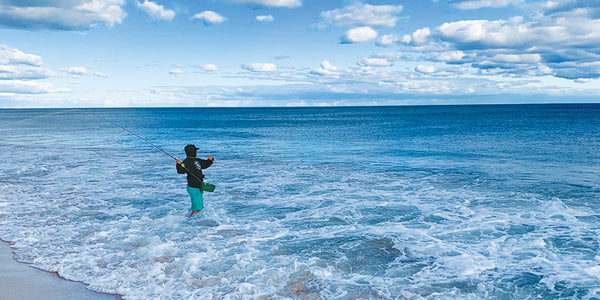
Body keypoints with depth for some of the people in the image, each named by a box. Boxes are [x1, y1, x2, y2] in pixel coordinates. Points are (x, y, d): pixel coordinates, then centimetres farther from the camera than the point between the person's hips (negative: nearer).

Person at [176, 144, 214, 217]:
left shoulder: (197, 160, 12)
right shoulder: (186, 162, -13)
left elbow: (205, 164, 24)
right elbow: (181, 171, -27)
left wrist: (210, 160, 4)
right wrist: (179, 164, -47)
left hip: (199, 187, 9)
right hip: (193, 188, -9)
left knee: (199, 206, 20)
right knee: (197, 208, -8)